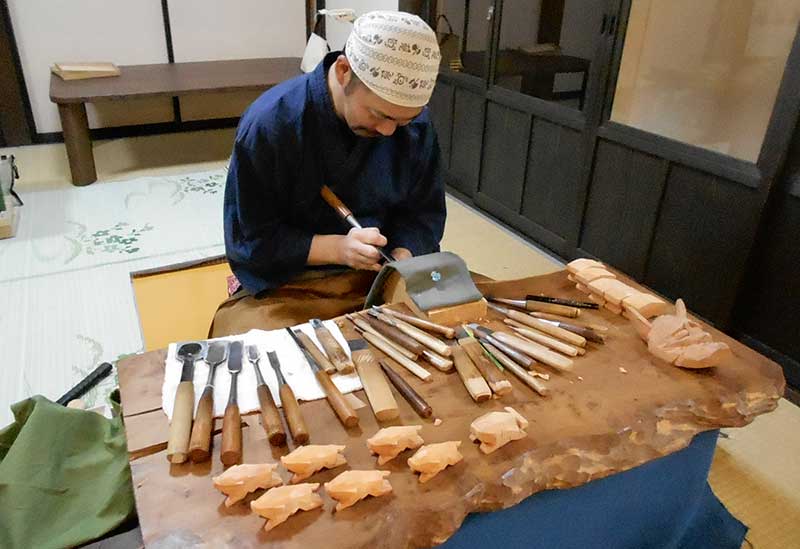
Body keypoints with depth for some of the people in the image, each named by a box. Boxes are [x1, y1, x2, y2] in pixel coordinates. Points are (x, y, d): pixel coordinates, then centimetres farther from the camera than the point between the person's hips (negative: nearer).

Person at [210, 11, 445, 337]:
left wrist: (402, 258, -20)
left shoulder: (416, 123, -9)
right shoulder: (269, 123, -20)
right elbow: (250, 238, -14)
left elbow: (424, 214, 2)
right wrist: (337, 248, -27)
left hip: (379, 276, 3)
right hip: (287, 284, -2)